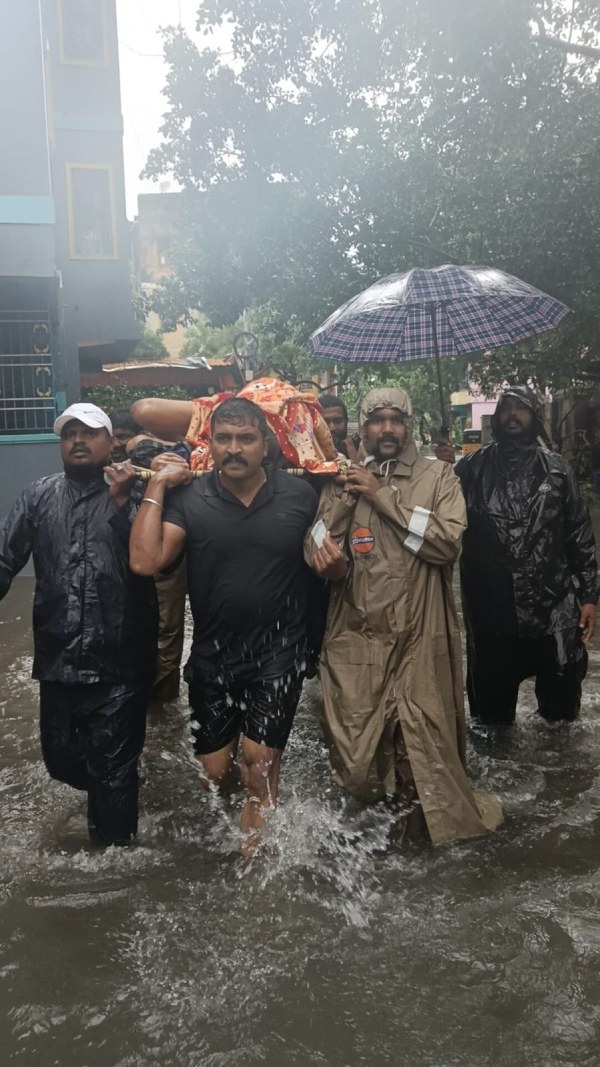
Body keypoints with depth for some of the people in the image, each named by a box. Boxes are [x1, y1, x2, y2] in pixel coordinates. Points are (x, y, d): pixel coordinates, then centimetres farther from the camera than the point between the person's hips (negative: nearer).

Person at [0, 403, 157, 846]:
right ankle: (112, 796, 50)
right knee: (61, 759, 20)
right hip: (59, 659, 4)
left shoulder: (133, 497, -3)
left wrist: (121, 501, -19)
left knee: (113, 769, 6)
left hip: (118, 662, -4)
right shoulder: (39, 497, 6)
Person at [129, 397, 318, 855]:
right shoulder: (188, 498, -7)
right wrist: (156, 488, -16)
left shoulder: (300, 495, -5)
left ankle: (251, 857, 23)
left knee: (260, 758, -3)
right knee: (214, 773, 11)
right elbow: (145, 561, -18)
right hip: (213, 654, 1)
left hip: (278, 652, -1)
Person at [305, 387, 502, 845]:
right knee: (354, 752, 8)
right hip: (356, 636, 2)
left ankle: (422, 815, 32)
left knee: (422, 744, 3)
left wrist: (383, 496, -12)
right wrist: (329, 562, -20)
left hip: (420, 639, -2)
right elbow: (316, 547, 4)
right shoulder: (343, 481, 10)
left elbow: (448, 542, -14)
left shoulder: (439, 476, 2)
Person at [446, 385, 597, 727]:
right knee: (492, 702, 15)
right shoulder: (473, 468, 4)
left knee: (561, 708, 11)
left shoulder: (556, 467, 4)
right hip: (491, 610, 0)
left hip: (553, 608, 0)